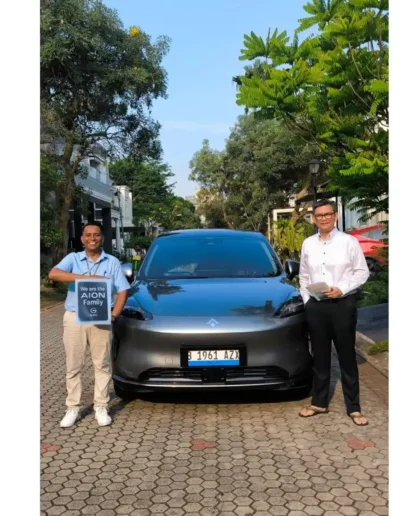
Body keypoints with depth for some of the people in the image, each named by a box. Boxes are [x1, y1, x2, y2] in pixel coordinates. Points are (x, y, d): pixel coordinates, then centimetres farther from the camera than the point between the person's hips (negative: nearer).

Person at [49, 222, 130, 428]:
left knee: (102, 364, 5)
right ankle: (72, 408, 17)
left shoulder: (112, 262, 5)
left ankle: (101, 407, 16)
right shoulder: (73, 258, 3)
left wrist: (113, 315, -14)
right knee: (73, 365, 6)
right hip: (74, 318, 0)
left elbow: (123, 291, 2)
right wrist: (85, 277, -26)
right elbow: (53, 274, -16)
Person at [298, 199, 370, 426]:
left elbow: (362, 272, -3)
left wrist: (342, 289, -15)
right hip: (316, 306, 4)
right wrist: (306, 300, 6)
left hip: (343, 304, -3)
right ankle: (319, 403, 25)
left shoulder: (349, 242, -4)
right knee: (320, 357, 13)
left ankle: (354, 407, 16)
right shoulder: (308, 244, 7)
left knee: (347, 357, 5)